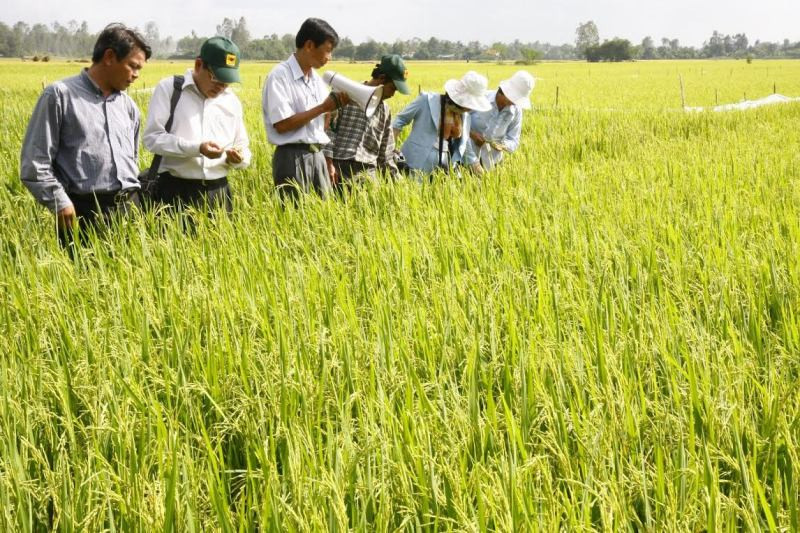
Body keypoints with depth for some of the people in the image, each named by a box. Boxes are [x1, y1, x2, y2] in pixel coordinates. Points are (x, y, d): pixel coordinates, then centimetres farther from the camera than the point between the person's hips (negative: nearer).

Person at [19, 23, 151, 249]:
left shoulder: (128, 106, 17)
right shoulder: (60, 95, -1)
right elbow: (34, 163, -4)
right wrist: (62, 205, -10)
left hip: (129, 209, 5)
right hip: (85, 213, -5)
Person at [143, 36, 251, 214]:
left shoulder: (232, 101, 13)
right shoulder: (168, 88, 0)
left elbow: (243, 148, 19)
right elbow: (152, 137, -9)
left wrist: (238, 158, -5)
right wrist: (197, 148, -20)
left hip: (218, 192, 4)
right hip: (176, 191, -4)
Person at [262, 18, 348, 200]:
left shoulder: (317, 79, 14)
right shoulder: (280, 76, -10)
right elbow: (282, 125, -18)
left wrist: (337, 104, -2)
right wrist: (323, 108, -15)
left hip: (317, 156, 8)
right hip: (292, 158, -8)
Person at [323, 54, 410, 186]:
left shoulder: (384, 110, 18)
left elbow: (385, 151, 22)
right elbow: (329, 127, -4)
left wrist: (395, 176, 18)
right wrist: (328, 162, -11)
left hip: (368, 171, 5)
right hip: (341, 167, -5)